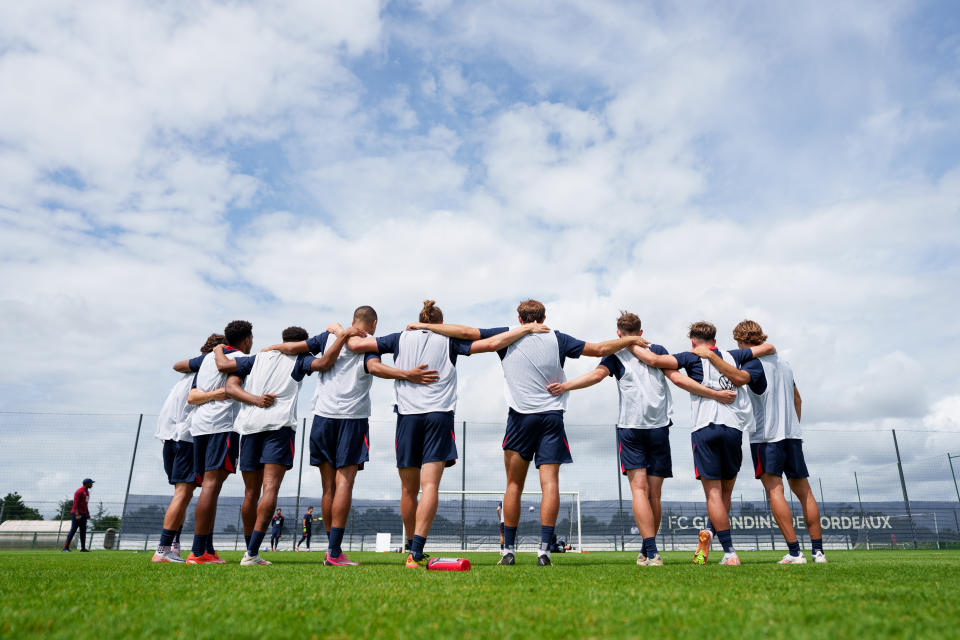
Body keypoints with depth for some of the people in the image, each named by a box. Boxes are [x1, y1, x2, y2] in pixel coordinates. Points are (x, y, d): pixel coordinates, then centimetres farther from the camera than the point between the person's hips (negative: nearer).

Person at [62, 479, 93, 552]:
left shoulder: (87, 492, 16)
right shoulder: (79, 492, -13)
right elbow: (75, 503, -20)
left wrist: (88, 513, 18)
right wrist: (77, 514, -27)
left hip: (83, 514, 9)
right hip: (76, 514, -9)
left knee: (83, 531, 7)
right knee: (73, 530, -7)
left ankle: (83, 548, 8)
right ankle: (66, 547, -1)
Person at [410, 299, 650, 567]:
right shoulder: (557, 339, 8)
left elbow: (466, 332, 3)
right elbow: (601, 349, 10)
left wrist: (426, 325, 12)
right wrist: (631, 339, 25)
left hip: (521, 416, 0)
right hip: (552, 415, 0)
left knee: (514, 484, 7)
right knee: (550, 482, -1)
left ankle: (509, 550, 10)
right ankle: (544, 549, -8)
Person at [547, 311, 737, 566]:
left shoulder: (616, 354, 8)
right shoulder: (658, 351, 15)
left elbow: (597, 374, -10)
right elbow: (678, 379, 5)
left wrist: (564, 386, -19)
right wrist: (715, 394, 10)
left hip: (630, 427, -2)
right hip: (659, 427, 3)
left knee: (639, 489, -6)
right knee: (654, 493, 8)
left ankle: (652, 552, -18)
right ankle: (647, 552, 17)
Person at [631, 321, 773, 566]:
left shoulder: (692, 358, 5)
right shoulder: (732, 356, 18)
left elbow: (654, 360, -8)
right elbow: (767, 348, 28)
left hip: (705, 429, -3)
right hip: (733, 428, 4)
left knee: (713, 492, -1)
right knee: (726, 491, 15)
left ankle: (730, 552, -5)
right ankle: (709, 533, -1)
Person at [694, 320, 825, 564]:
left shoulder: (755, 362, -8)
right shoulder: (783, 362, 17)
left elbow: (739, 378, -32)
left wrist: (710, 355, -26)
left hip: (767, 436, -8)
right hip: (792, 434, 8)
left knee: (774, 490, -7)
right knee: (804, 492, 12)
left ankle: (794, 551, -11)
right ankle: (818, 550, 15)